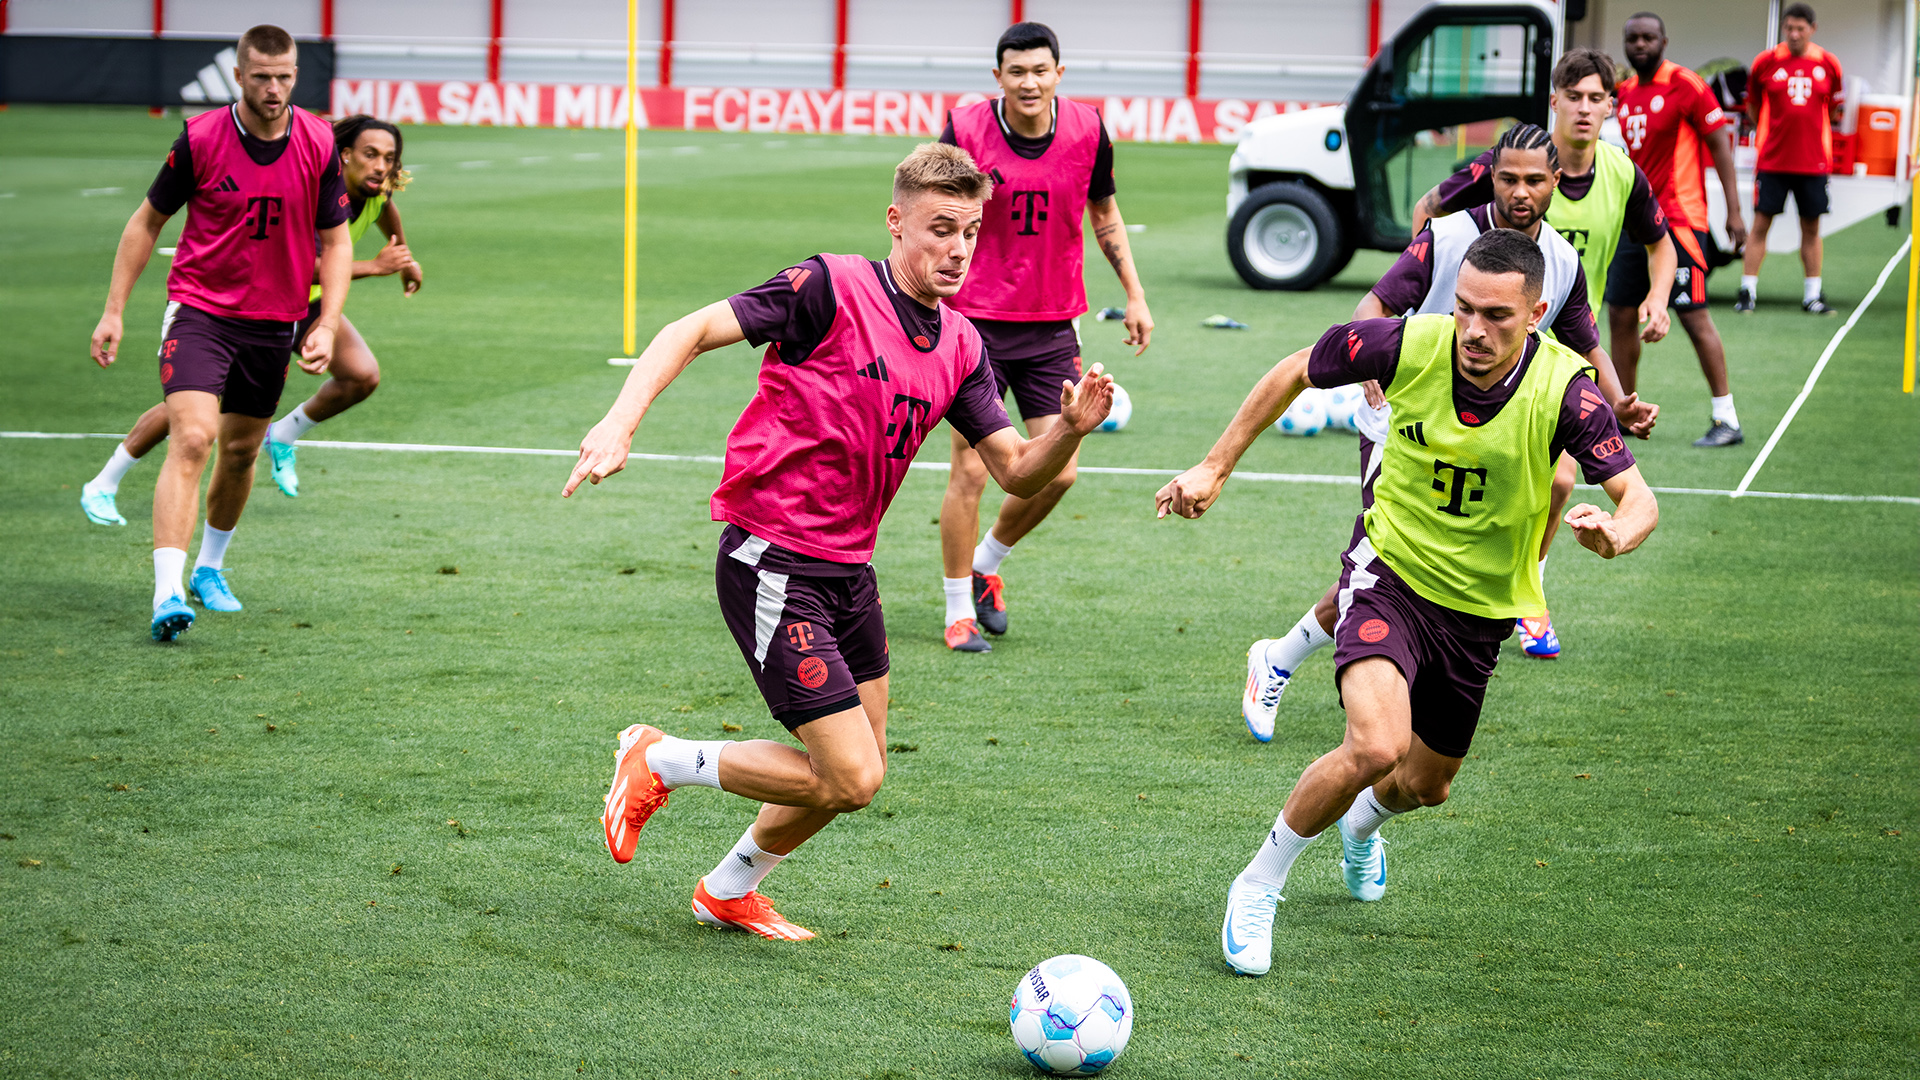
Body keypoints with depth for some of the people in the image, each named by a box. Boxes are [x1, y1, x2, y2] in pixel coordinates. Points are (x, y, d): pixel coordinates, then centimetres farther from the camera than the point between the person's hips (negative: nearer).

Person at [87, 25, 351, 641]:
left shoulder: (319, 145, -6)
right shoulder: (200, 139, -11)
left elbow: (335, 242, 3)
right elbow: (148, 222, 1)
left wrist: (327, 325, -7)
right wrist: (113, 310, -1)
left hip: (274, 322, 3)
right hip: (199, 308, -3)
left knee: (241, 450, 15)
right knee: (192, 438, -20)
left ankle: (210, 567, 39)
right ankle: (168, 594, -27)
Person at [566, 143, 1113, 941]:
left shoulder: (960, 346, 7)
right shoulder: (832, 290, -15)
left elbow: (1016, 472, 7)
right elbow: (694, 331, -18)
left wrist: (1070, 429, -15)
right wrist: (622, 420, -32)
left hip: (847, 569, 8)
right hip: (773, 566, -8)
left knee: (857, 770, 16)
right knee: (850, 778, -12)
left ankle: (728, 891, 39)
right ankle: (659, 763, 9)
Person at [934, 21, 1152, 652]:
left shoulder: (1086, 130, -4)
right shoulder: (967, 131, -12)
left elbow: (1104, 211, 13)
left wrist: (1134, 295, 12)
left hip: (1052, 326, 3)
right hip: (977, 322, -3)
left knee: (1059, 471, 0)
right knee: (971, 470, -5)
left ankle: (985, 565, 27)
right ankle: (960, 611, 11)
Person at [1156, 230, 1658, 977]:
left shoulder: (1563, 387, -22)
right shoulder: (1408, 345, -21)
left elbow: (1638, 499, -25)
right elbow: (1296, 373, -3)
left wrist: (1615, 534, -49)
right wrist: (1215, 468, -1)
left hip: (1480, 605, 3)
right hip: (1390, 571, -3)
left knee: (1425, 786, 19)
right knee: (1376, 746, -28)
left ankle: (1362, 825, 59)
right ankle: (1258, 887, -5)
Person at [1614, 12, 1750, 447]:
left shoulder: (1685, 86, -9)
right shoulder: (1625, 92, 12)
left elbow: (1721, 144, -9)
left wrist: (1733, 210, -14)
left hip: (1678, 220, -8)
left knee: (1694, 316, -9)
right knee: (1621, 315, 8)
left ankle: (1727, 421, -4)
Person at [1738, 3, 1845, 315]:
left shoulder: (1828, 64, 2)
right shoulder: (1765, 62, -1)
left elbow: (1833, 110, 14)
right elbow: (1753, 108, 10)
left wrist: (1810, 130, 9)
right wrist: (1771, 134, 8)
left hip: (1813, 161, 1)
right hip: (1772, 159, -1)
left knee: (1811, 228, 6)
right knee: (1761, 223, -2)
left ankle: (1812, 295, 14)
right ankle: (1747, 292, 3)